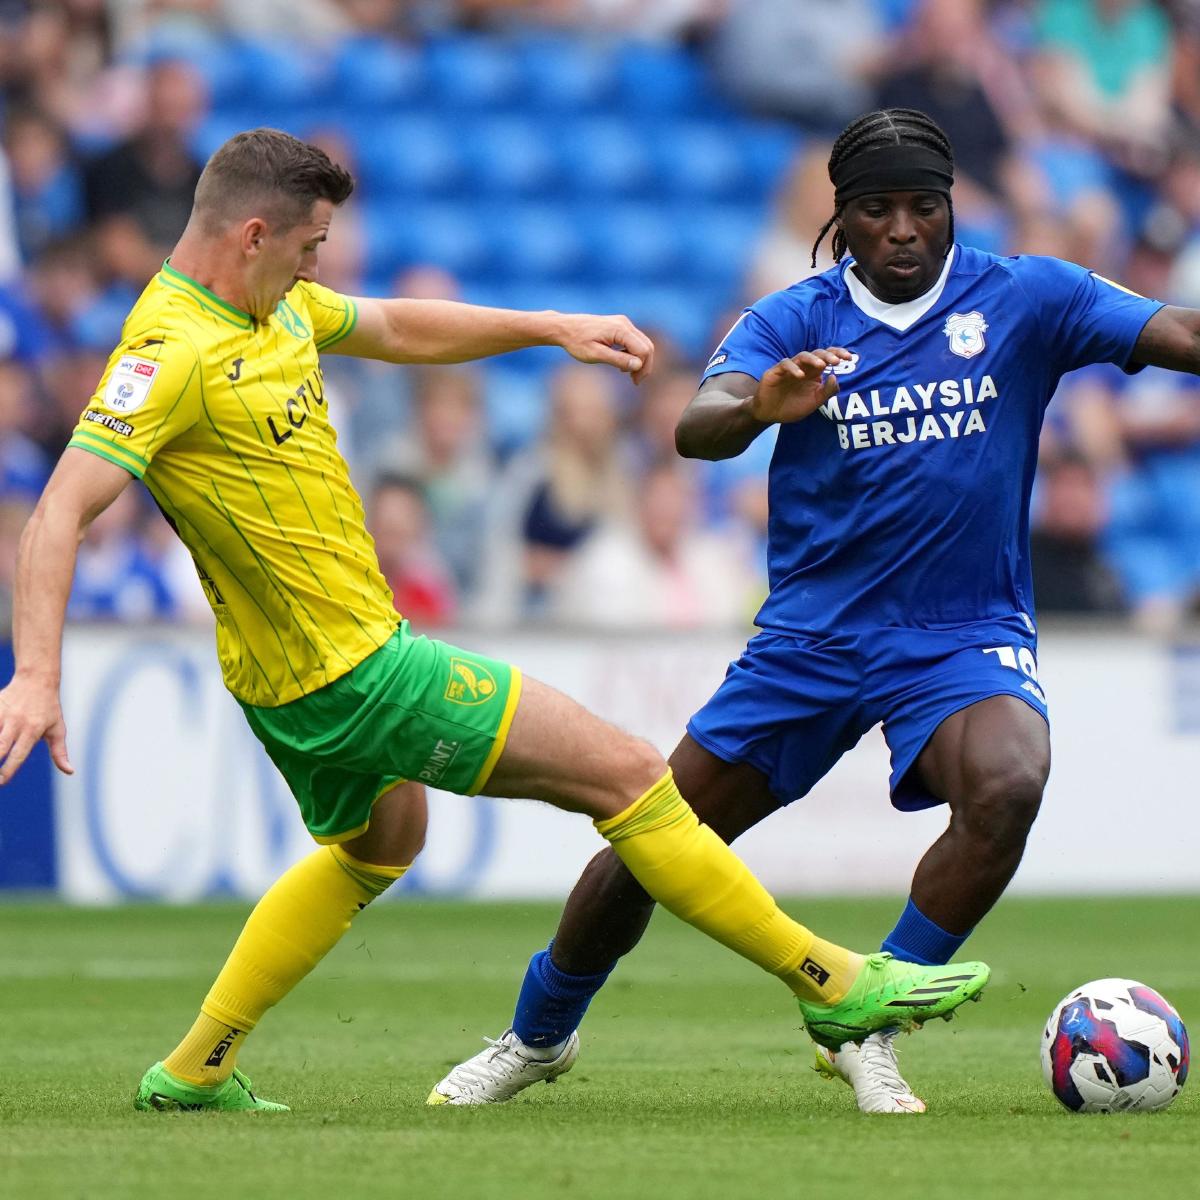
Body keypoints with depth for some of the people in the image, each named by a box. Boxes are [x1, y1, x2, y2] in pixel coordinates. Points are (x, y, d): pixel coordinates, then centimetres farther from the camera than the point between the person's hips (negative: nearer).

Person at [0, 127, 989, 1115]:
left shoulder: (272, 303, 5)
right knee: (623, 770, -5)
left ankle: (195, 1070, 36)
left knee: (376, 844, 36)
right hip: (354, 668, -11)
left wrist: (552, 328, 15)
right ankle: (833, 983, 3)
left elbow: (399, 329, 22)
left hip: (300, 675, 11)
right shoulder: (173, 351, -23)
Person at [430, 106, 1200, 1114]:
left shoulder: (1024, 300, -5)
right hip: (810, 641, 1)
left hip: (967, 635, -1)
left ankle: (867, 1030, -15)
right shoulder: (793, 321, -4)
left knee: (1008, 787, -33)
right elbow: (696, 429, -22)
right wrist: (758, 406, -45)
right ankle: (538, 1036, 32)